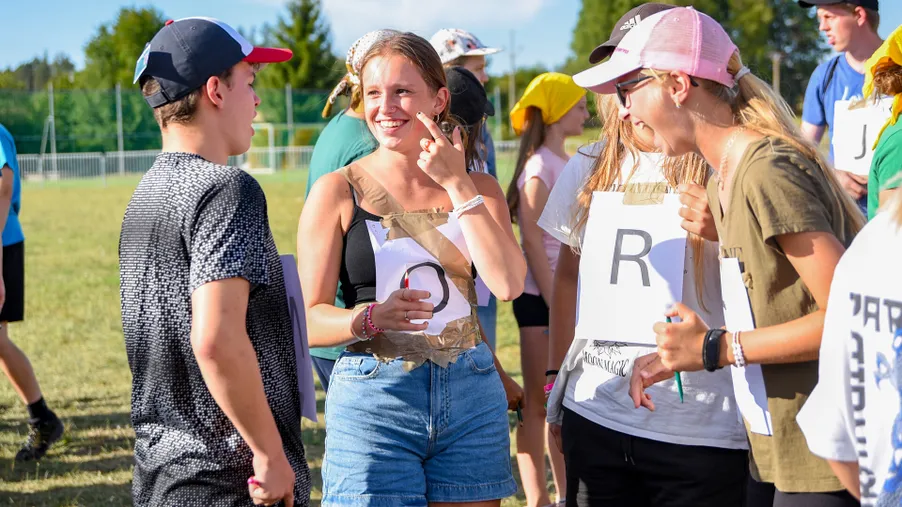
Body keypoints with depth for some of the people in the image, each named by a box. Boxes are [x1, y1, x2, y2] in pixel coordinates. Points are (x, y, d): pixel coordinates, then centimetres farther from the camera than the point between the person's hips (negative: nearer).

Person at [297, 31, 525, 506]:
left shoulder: (479, 188, 9)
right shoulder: (337, 192, -1)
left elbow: (508, 284, -8)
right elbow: (308, 321, -4)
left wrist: (458, 186, -9)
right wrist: (370, 318, -24)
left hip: (471, 397, 3)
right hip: (373, 399, -3)